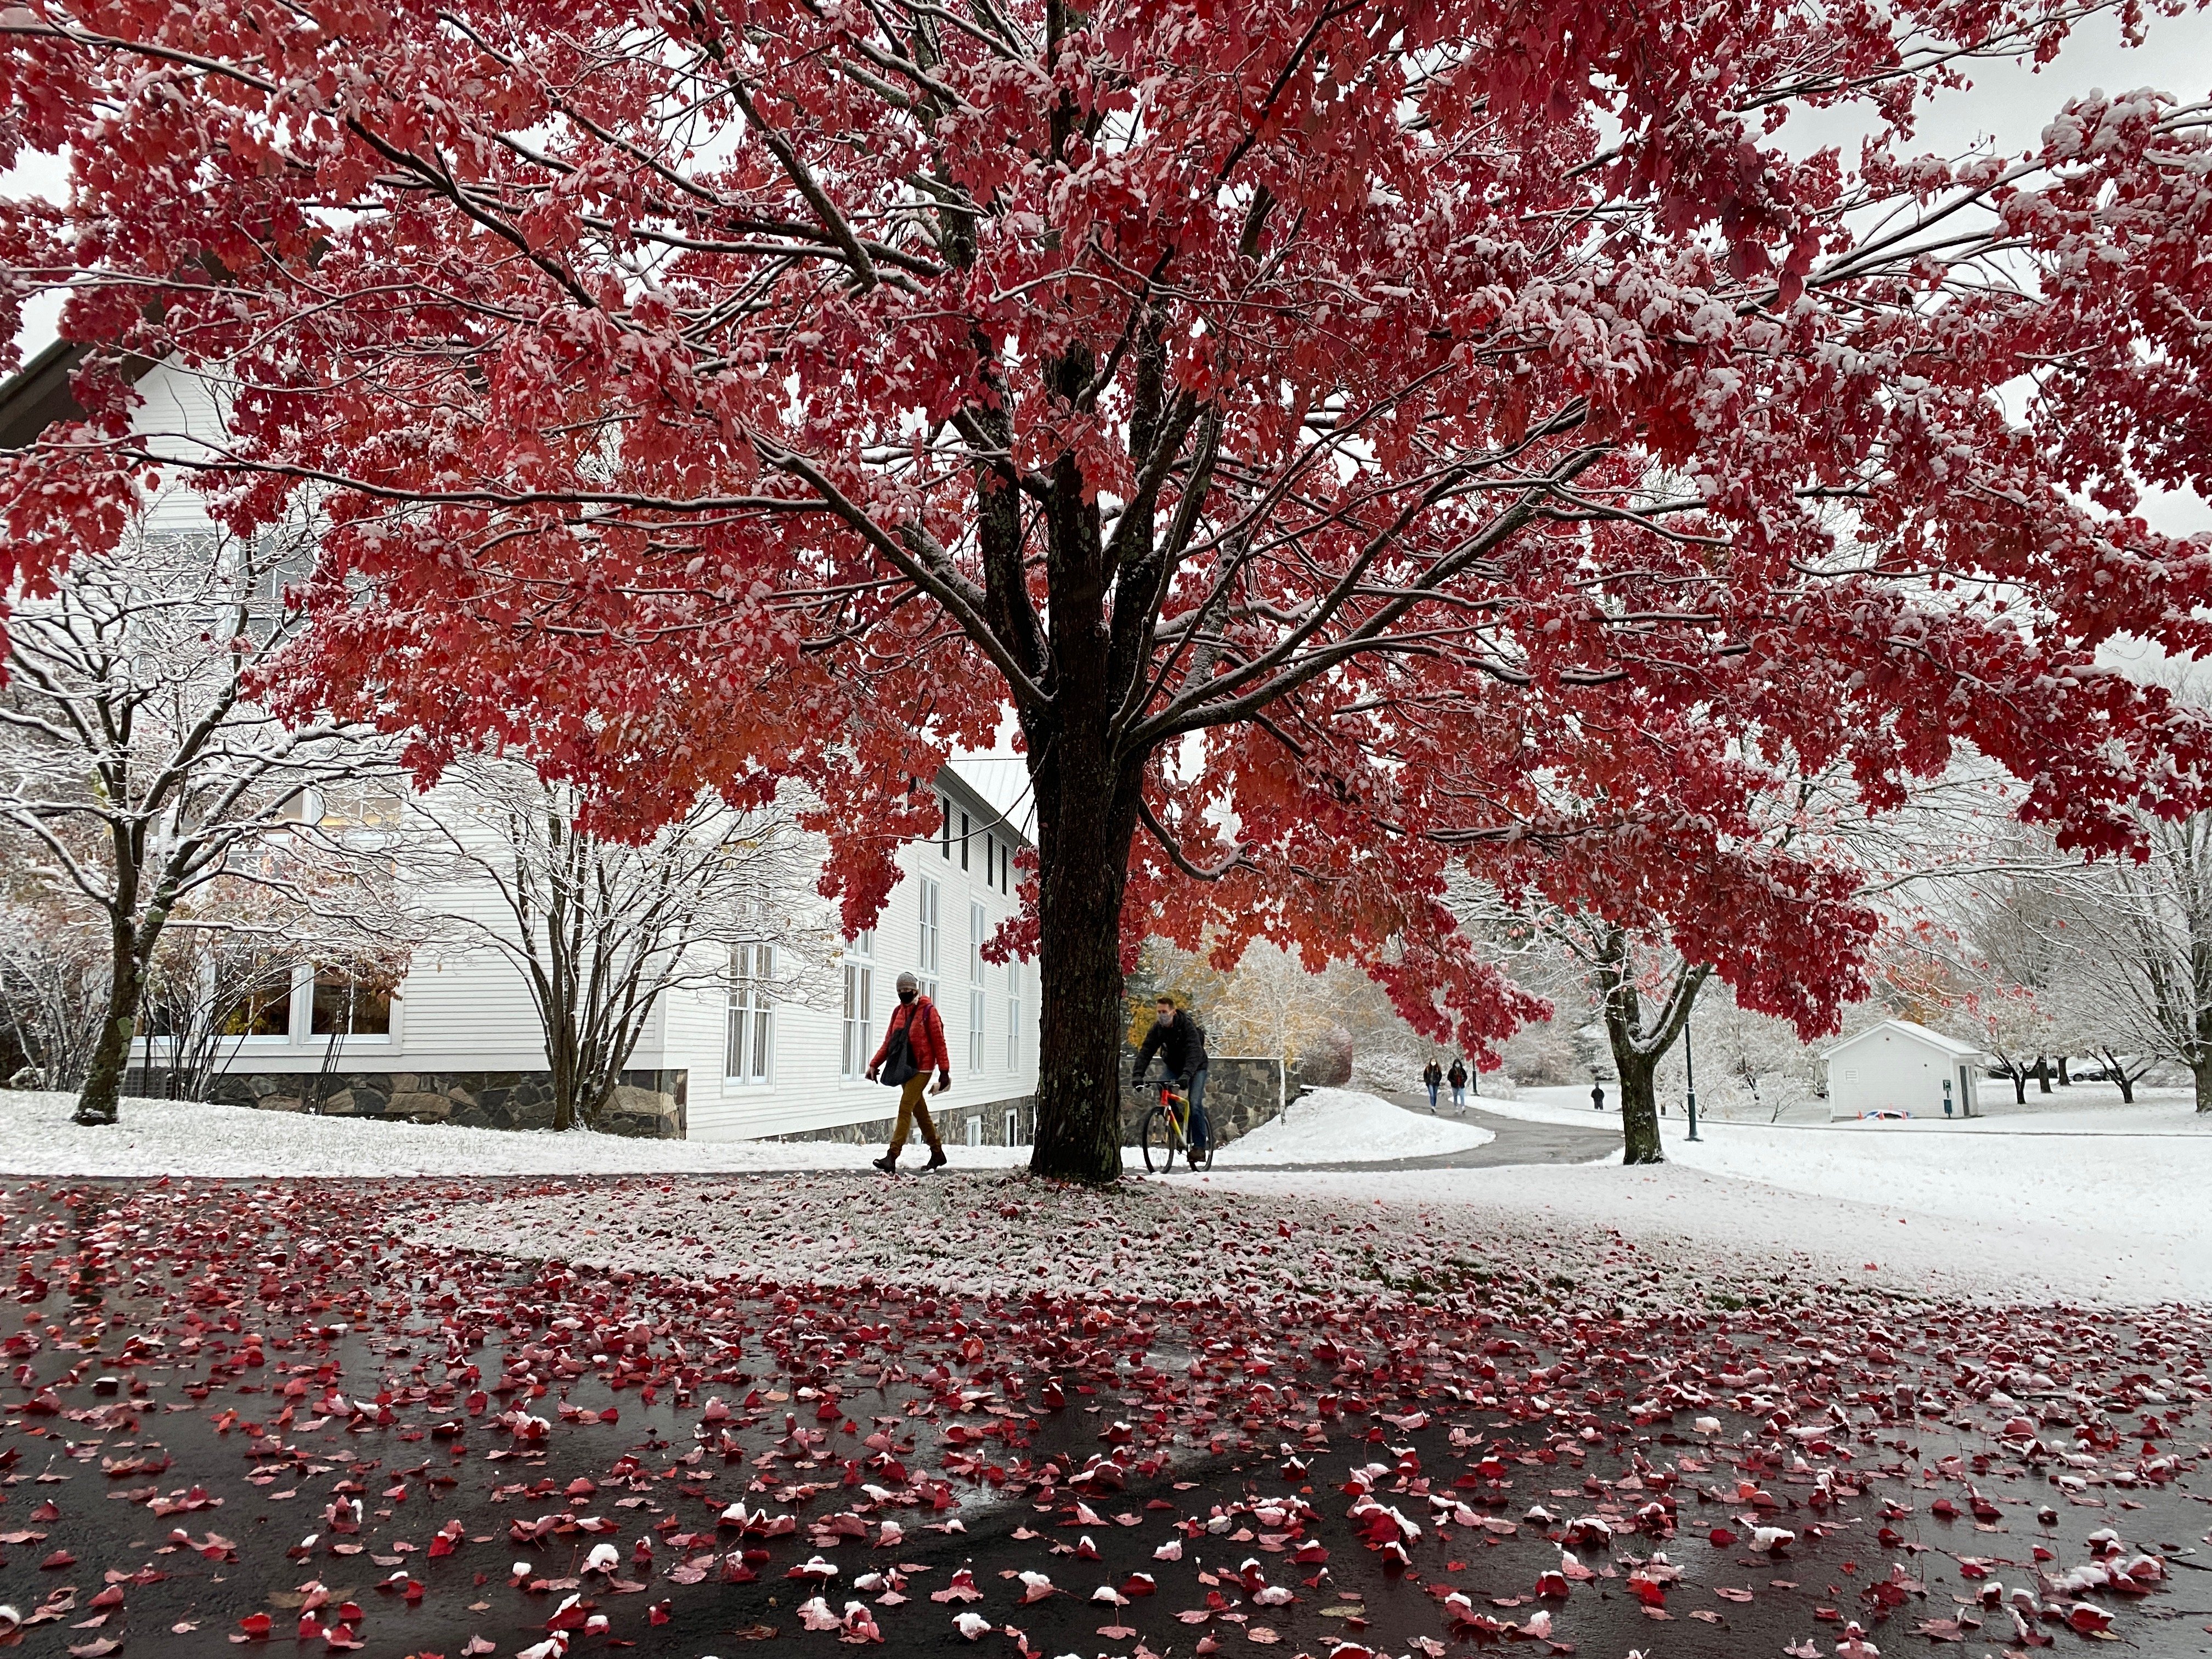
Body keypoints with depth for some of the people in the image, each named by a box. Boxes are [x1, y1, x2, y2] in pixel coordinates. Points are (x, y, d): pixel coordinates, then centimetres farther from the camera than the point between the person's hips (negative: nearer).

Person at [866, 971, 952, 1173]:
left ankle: (892, 1158, -18)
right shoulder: (899, 1012, 11)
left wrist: (944, 1071, -11)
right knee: (920, 1112, 13)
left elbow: (939, 1042, -9)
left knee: (905, 1109, -14)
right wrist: (875, 1064, 5)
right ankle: (937, 1153, 25)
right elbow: (889, 1042, 14)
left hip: (922, 1069, -7)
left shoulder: (927, 1011, -9)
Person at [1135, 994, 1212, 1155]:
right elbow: (1146, 1051, -20)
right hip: (1174, 1067, 5)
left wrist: (1186, 1075, -56)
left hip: (1196, 1067, -5)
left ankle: (1199, 1146, -12)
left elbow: (1195, 1052, -41)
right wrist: (1138, 1074, -36)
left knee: (1195, 1104, -19)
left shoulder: (1187, 1026, -29)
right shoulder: (1157, 1029, -14)